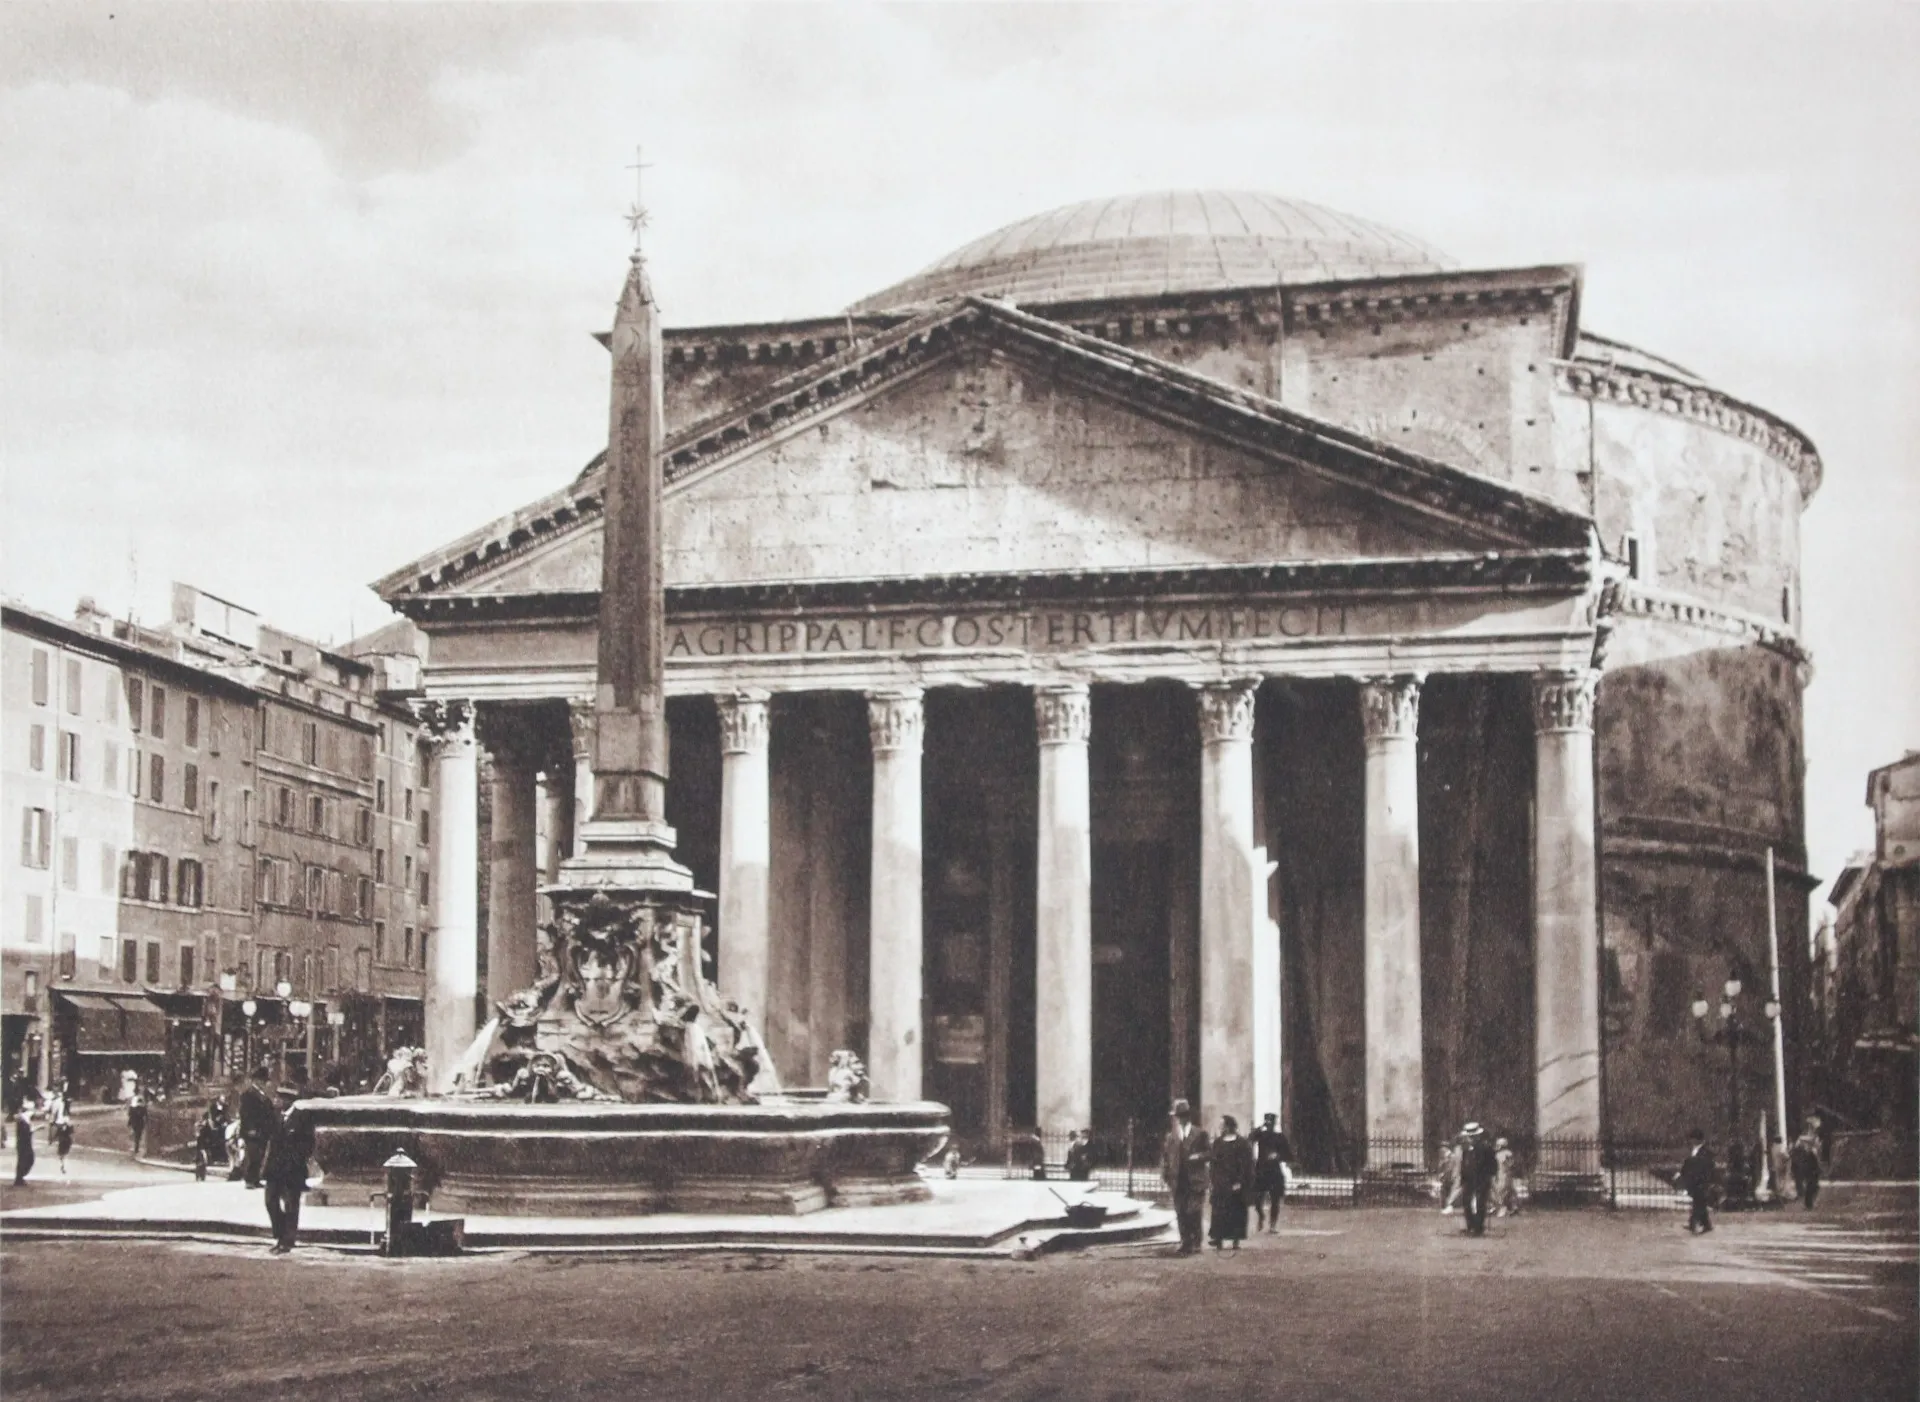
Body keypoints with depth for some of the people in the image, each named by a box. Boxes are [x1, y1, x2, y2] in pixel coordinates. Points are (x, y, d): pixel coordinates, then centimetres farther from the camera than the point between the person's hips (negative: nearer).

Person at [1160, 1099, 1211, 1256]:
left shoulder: (1200, 1134, 4)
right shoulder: (1170, 1136, 10)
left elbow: (1209, 1153, 5)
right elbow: (1165, 1156, 9)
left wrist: (1198, 1157, -14)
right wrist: (1166, 1177, 0)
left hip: (1195, 1181, -3)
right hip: (1178, 1182, 3)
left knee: (1193, 1213, -7)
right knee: (1181, 1214, 3)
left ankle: (1195, 1242, 4)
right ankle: (1185, 1243, 9)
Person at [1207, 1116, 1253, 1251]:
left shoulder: (1241, 1144, -4)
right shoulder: (1217, 1143, 11)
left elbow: (1245, 1164, -8)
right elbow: (1212, 1162, 12)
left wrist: (1239, 1182, -15)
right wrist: (1211, 1180, 3)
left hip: (1235, 1184, -4)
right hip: (1219, 1183, 4)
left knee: (1235, 1213, 0)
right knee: (1218, 1213, -1)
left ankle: (1236, 1240, 6)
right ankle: (1218, 1240, 0)